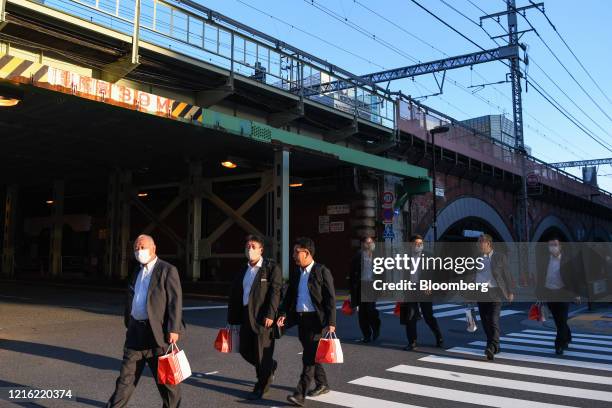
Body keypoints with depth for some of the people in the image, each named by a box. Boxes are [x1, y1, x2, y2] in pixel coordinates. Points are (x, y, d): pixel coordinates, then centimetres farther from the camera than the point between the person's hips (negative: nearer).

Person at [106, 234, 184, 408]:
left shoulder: (168, 270, -6)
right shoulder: (137, 272, 16)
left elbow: (175, 301, -12)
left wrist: (174, 329, -18)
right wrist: (128, 325, 19)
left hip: (158, 332, -6)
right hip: (136, 332, 6)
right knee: (126, 376, 10)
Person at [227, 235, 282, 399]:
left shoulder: (271, 268, -5)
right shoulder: (243, 270, 13)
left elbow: (275, 292, -12)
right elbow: (234, 295, 16)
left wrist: (270, 315, -19)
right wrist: (232, 317, 12)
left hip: (263, 317, -7)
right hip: (246, 316, 7)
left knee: (262, 352, 0)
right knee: (245, 349, 13)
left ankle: (261, 387, 16)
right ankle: (270, 366, 38)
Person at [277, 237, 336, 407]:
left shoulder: (322, 271, -9)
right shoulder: (295, 273, 11)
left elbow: (330, 298, -10)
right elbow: (289, 296, 14)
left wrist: (331, 323, -15)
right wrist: (283, 314, 0)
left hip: (317, 319, -7)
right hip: (301, 318, 7)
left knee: (309, 356, -10)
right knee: (310, 355, 17)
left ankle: (300, 394, -10)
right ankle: (322, 385, 34)